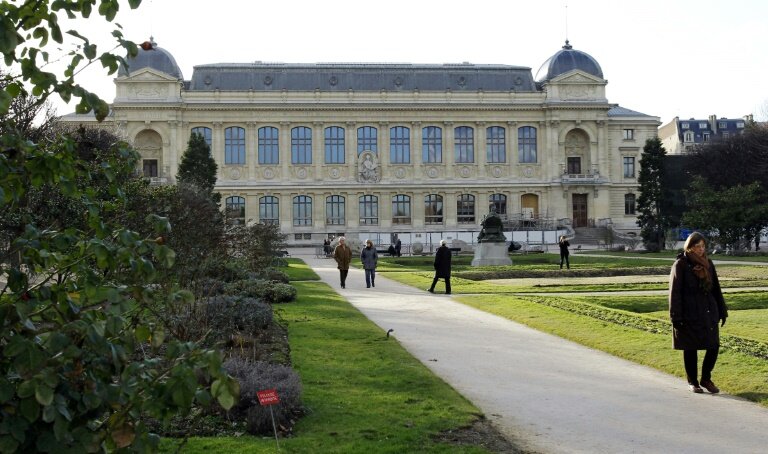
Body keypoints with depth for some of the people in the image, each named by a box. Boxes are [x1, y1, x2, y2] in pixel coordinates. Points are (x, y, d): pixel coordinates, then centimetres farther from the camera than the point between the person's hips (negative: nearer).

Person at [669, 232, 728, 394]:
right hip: (689, 316, -5)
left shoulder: (708, 264, 9)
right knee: (690, 349, 5)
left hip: (709, 313, 5)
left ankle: (706, 379, 20)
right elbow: (675, 292, -9)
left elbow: (716, 289, 14)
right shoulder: (680, 265, -7)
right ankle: (692, 382, 20)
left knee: (714, 346, 2)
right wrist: (676, 318, -13)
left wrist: (722, 311, 11)